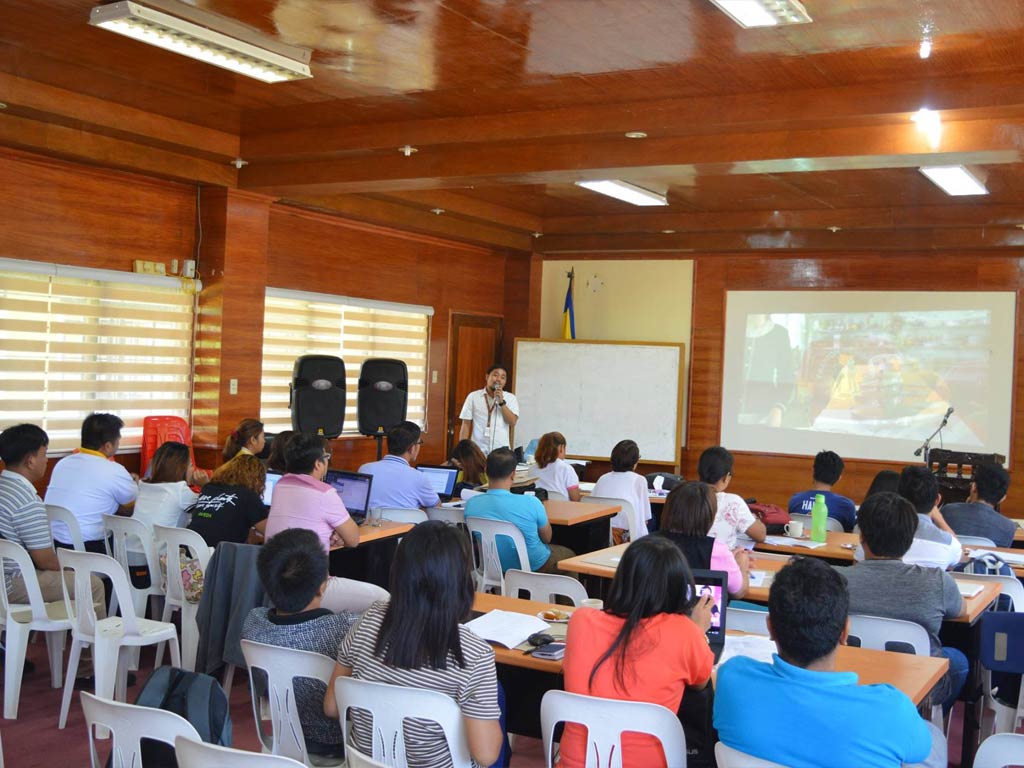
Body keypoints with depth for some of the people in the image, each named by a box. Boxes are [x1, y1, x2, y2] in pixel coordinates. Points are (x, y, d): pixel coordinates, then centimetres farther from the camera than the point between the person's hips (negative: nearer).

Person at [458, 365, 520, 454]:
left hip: (501, 451, 1)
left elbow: (512, 422, -5)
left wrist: (502, 402, -12)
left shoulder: (510, 398, 6)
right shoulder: (473, 397, 4)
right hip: (478, 450, -1)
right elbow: (466, 425, 4)